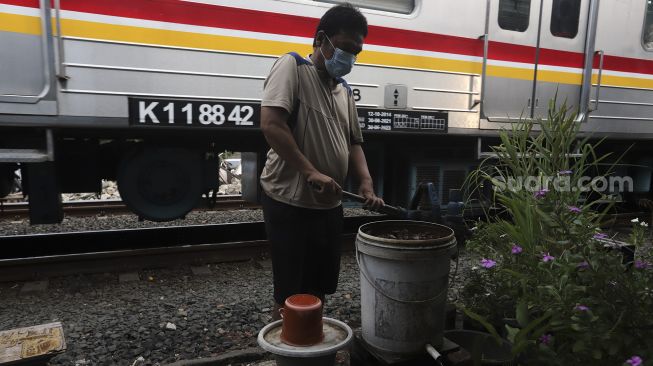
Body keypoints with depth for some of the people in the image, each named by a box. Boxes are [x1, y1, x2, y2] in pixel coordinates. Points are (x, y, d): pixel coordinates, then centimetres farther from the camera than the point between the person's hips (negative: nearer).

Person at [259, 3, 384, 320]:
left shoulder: (344, 90, 16)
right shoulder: (292, 66, -7)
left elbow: (353, 142, 18)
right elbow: (270, 124, -20)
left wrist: (366, 184, 0)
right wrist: (311, 172, -25)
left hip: (328, 204, 8)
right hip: (290, 202, -8)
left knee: (319, 288, 18)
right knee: (291, 295, 2)